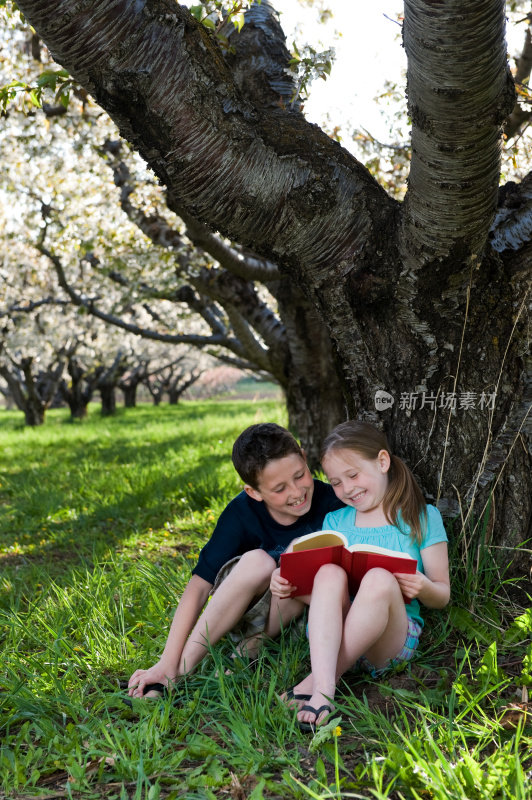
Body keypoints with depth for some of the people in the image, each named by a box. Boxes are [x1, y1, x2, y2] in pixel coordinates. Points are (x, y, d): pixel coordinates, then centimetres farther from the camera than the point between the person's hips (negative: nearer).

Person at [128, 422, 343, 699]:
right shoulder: (242, 513, -21)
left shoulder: (329, 503, -19)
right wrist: (167, 662, -30)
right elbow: (199, 586, -23)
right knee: (258, 562, -35)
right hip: (235, 613, -1)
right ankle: (181, 668, -27)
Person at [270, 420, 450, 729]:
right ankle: (323, 689, -43)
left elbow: (442, 596, 6)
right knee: (329, 573, -28)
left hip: (395, 639, -2)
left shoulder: (422, 517, 7)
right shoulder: (335, 521, 16)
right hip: (332, 634, 3)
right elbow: (319, 592, 14)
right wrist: (288, 584, -8)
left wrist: (424, 588, -17)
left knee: (380, 579, -33)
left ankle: (316, 680, -28)